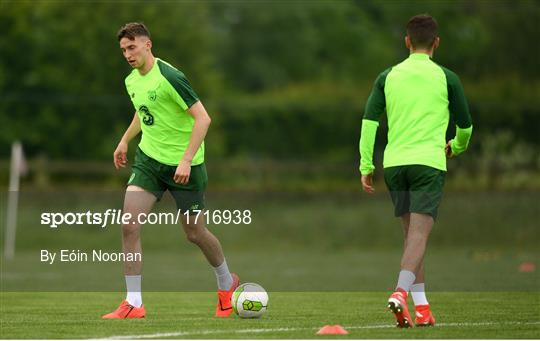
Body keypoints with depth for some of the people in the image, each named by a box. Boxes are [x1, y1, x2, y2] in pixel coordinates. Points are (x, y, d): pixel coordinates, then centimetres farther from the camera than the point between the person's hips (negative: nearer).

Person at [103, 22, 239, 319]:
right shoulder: (132, 81, 5)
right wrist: (124, 141, 22)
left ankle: (227, 283, 36)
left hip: (183, 164, -6)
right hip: (149, 158, 6)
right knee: (129, 224, -12)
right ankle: (133, 304, -8)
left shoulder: (169, 77, -20)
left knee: (194, 233, 7)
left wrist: (186, 160, -26)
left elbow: (203, 118, -21)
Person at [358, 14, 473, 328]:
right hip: (429, 162, -3)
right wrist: (457, 147, 32)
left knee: (411, 234, 13)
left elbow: (369, 121, 2)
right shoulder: (446, 78, 4)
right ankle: (401, 293, -31)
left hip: (394, 163, 3)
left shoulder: (388, 77, 10)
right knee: (419, 234, -10)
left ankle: (422, 307, 11)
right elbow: (465, 125, 10)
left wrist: (366, 166, 4)